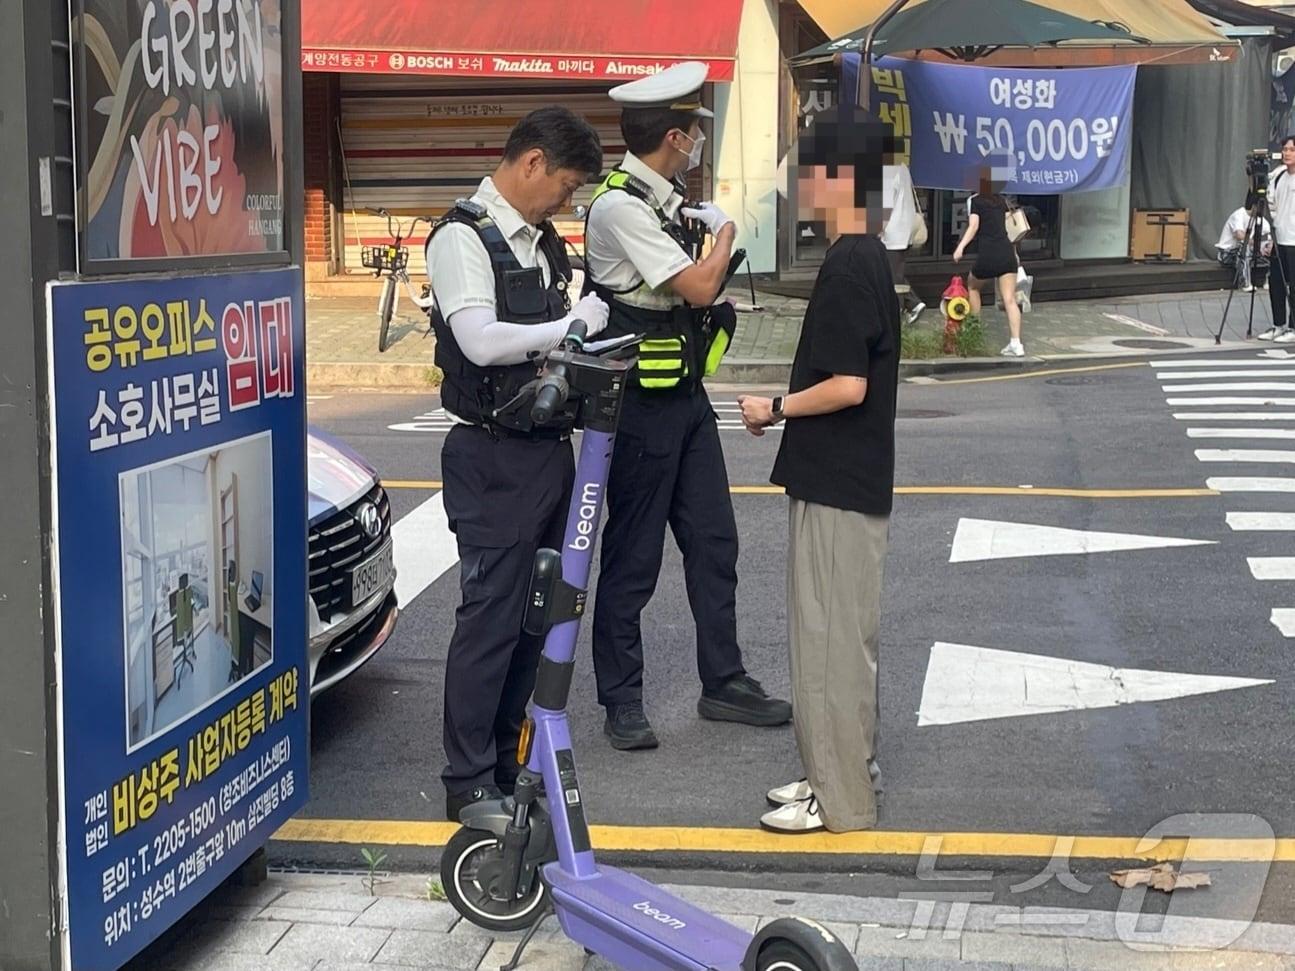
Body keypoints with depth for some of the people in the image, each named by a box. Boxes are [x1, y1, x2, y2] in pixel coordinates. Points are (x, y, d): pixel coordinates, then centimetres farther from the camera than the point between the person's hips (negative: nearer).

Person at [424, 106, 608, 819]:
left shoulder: (545, 241, 16)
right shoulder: (463, 237, -10)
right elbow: (481, 340, -23)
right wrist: (573, 326, -13)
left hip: (549, 447, 9)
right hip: (493, 458, -9)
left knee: (536, 613, 14)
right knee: (491, 617, -5)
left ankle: (507, 758, 26)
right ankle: (467, 781, 3)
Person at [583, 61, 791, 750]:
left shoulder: (670, 203, 11)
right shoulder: (619, 208, -18)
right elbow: (697, 287, -19)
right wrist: (723, 236, -3)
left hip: (686, 395, 9)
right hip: (641, 403, -9)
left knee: (712, 540, 13)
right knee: (632, 557, 1)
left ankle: (723, 682, 24)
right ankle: (621, 702, 13)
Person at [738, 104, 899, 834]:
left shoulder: (846, 267, -19)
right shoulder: (869, 259, 11)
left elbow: (848, 386, -24)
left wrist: (775, 409, -12)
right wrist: (790, 405, 13)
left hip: (835, 483, -10)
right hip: (853, 476, 10)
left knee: (829, 638, -3)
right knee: (846, 634, 16)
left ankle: (841, 798, 5)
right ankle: (846, 772, 25)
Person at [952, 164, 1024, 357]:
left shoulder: (974, 201, 2)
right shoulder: (1002, 200, 17)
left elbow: (973, 226, -11)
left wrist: (960, 247, -19)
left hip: (987, 254, -4)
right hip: (1007, 252, 4)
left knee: (972, 287, 24)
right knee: (1009, 299, -3)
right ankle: (1016, 343, -15)